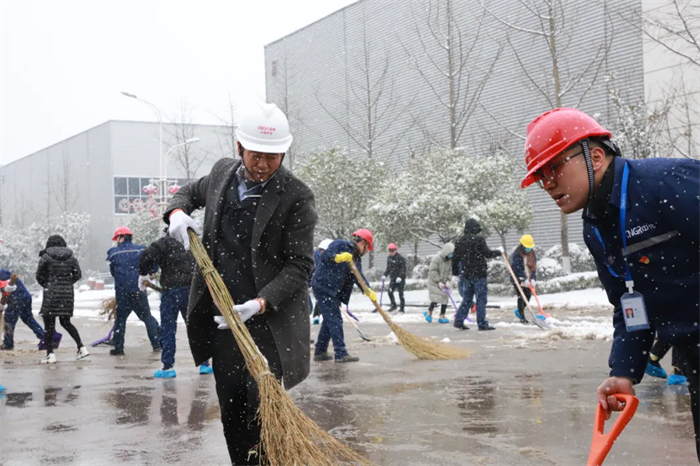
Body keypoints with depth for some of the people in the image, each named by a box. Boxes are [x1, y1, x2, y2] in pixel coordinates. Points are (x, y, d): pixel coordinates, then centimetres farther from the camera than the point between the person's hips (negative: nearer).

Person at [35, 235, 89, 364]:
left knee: (49, 323, 3)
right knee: (65, 322, 16)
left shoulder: (46, 257, -5)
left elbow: (39, 276, -1)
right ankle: (82, 348, 10)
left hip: (51, 292, -4)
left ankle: (50, 354, 0)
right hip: (68, 292, 4)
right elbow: (78, 274, 5)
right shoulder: (71, 257, 6)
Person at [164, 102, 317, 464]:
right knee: (231, 411, 13)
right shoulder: (223, 172, 5)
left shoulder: (296, 196, -13)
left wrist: (260, 304, -26)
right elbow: (190, 192, 26)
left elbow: (299, 264, -14)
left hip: (268, 320, -5)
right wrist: (177, 212, 3)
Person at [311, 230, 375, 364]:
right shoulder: (340, 245, -9)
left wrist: (368, 290, -13)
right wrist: (337, 257, -39)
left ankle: (320, 352, 23)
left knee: (329, 320, 14)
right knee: (335, 319, -11)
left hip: (333, 291, 10)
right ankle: (341, 354, -12)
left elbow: (359, 276, 3)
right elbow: (324, 256, -21)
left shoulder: (356, 258, 15)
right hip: (323, 286, -10)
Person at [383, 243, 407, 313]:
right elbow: (388, 268, 18)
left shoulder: (400, 258, -12)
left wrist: (400, 277, -26)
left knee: (400, 293, -2)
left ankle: (402, 308, 7)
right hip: (393, 278, 6)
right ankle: (393, 306, 15)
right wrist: (385, 275, 4)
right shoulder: (389, 258, 9)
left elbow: (403, 269, -15)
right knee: (390, 292, -3)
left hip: (400, 279, -6)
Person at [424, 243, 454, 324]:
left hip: (444, 282, 6)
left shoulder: (450, 260, -3)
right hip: (434, 282, -6)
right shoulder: (437, 259, -22)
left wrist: (448, 281, -11)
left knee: (445, 298, 4)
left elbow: (450, 271, 3)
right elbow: (433, 271, -20)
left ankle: (442, 316, 12)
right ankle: (429, 312, 9)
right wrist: (439, 282, -22)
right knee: (436, 298, -13)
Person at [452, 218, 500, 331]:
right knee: (481, 298, -2)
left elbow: (455, 258, 13)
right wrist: (498, 252, 4)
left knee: (467, 299, 14)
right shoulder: (479, 239, -12)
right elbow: (487, 253, -14)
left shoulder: (459, 241, 9)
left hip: (466, 274, 6)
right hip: (479, 274, -6)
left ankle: (459, 321, 12)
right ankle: (482, 324, -2)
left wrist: (455, 272, 24)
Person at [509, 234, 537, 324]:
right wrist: (524, 279, -22)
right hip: (518, 280, -6)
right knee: (521, 297, -7)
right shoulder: (516, 255, -14)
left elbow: (534, 267, 3)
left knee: (528, 296, 10)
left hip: (528, 280, 6)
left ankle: (519, 311, 33)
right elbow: (517, 269, -18)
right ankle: (522, 317, -2)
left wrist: (533, 279, -9)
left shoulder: (532, 254, 5)